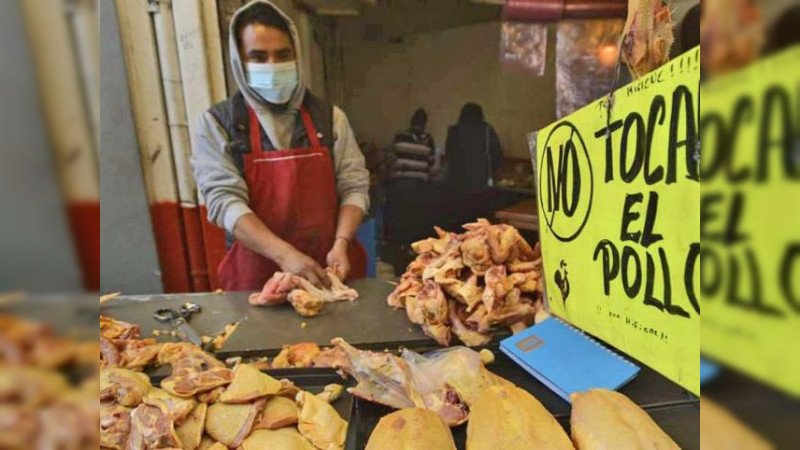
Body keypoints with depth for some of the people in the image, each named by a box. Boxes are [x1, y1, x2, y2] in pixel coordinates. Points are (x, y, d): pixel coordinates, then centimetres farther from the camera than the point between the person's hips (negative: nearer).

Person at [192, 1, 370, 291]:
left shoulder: (329, 117, 3)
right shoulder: (217, 123, -2)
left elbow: (354, 187, 0)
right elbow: (224, 199, -11)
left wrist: (341, 243, -17)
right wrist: (285, 255, -24)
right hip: (257, 277, -1)